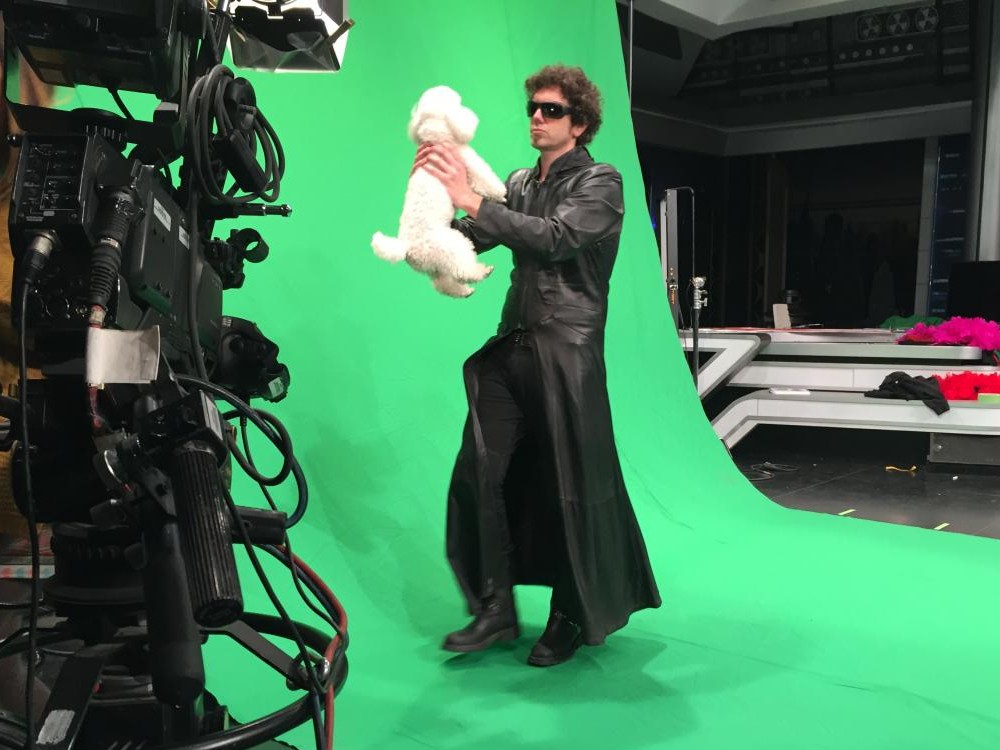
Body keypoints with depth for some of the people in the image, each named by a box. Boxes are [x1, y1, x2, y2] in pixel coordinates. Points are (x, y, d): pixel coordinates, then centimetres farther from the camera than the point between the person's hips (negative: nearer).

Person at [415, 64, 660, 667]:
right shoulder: (520, 184, 18)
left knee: (570, 485, 1)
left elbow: (554, 237, -17)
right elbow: (471, 238, 11)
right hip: (512, 346, 6)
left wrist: (470, 198, -19)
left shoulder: (601, 183, -1)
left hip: (567, 351, -6)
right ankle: (495, 607, 12)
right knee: (482, 473, -1)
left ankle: (574, 618, 17)